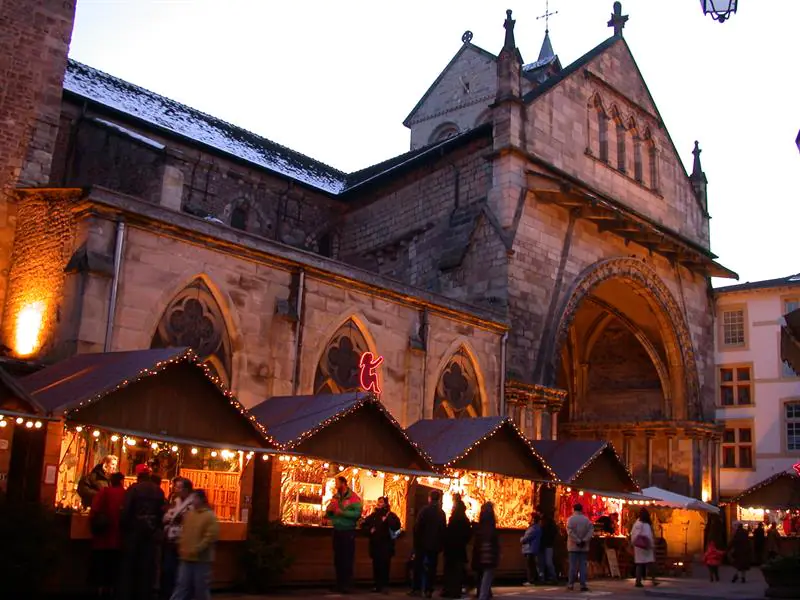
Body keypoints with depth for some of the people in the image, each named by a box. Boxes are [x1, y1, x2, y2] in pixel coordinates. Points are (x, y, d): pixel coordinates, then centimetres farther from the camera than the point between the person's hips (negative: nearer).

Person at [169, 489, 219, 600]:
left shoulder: (210, 516, -10)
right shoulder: (188, 514, 11)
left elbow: (211, 536, -16)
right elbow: (184, 532, 18)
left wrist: (196, 550, -19)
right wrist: (181, 546, 4)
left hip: (202, 559, -6)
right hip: (186, 558, 6)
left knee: (201, 588, 3)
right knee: (182, 586, 7)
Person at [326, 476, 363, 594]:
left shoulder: (353, 497, -9)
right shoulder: (335, 498, 10)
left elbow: (357, 513, -19)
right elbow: (328, 515, 16)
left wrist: (342, 512, -21)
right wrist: (329, 510, -7)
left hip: (348, 531, -6)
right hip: (337, 531, 6)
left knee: (347, 559, -3)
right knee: (337, 558, 11)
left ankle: (346, 585, 1)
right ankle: (339, 583, 19)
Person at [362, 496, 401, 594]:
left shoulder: (391, 515, -1)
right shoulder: (374, 515, 13)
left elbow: (396, 526, -16)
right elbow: (364, 524, 22)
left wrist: (387, 519, -21)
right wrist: (369, 530, 5)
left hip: (386, 544, -4)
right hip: (375, 544, 4)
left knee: (384, 565, -7)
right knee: (376, 565, 4)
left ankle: (384, 586, -1)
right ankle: (377, 585, 12)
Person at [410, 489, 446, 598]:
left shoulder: (424, 511, -10)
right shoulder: (441, 513, 0)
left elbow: (417, 528, -11)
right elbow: (444, 529, 4)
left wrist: (416, 542, -2)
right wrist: (441, 544, 10)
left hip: (422, 543, -3)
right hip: (435, 544, 3)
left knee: (418, 566, 9)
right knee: (431, 567, 7)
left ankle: (416, 589, 7)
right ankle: (428, 590, 4)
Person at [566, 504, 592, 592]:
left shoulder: (571, 519, -4)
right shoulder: (587, 519, 3)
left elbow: (570, 532, -16)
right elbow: (591, 531, -7)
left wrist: (577, 541, -14)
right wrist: (584, 540, -12)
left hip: (573, 546, -2)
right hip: (584, 547, 2)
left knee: (573, 565, 3)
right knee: (583, 566, 3)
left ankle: (571, 584, 6)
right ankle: (583, 585, -2)